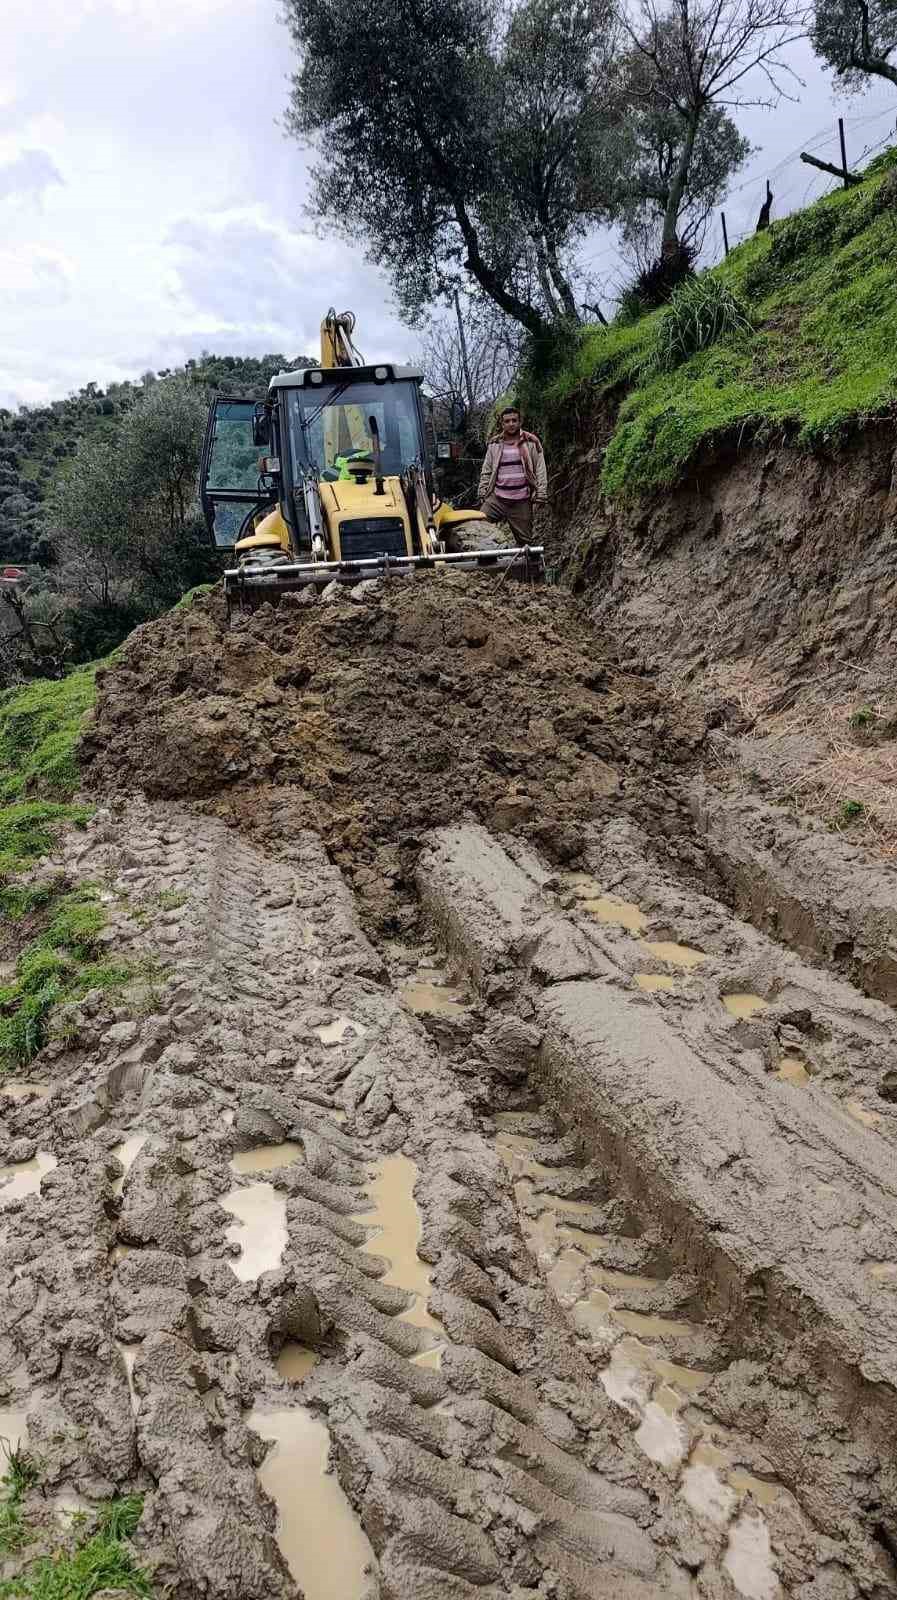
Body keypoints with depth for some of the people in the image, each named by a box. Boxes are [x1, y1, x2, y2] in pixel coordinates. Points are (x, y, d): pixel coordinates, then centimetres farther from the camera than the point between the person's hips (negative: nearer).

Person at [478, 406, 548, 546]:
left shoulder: (531, 442, 2)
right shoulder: (494, 444, 10)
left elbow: (540, 470, 0)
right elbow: (486, 471, 14)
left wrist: (541, 495, -8)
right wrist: (482, 494, 7)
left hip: (522, 502, -2)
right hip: (496, 499, 2)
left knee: (524, 540, 5)